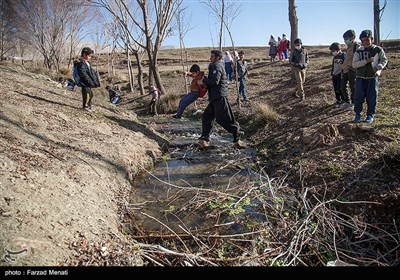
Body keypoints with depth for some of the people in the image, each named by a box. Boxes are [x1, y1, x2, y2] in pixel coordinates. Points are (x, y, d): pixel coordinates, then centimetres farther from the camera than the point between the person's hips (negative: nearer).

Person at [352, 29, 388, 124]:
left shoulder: (378, 50, 1)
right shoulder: (358, 51, 2)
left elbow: (384, 60, 10)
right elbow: (354, 64, -7)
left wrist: (378, 67, -10)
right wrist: (366, 61, -19)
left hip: (372, 78, 0)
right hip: (360, 78, 1)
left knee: (372, 98, 3)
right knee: (358, 97, -2)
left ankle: (370, 115, 16)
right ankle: (358, 114, 10)